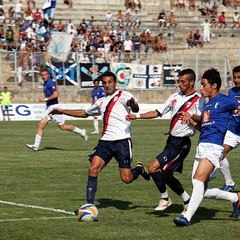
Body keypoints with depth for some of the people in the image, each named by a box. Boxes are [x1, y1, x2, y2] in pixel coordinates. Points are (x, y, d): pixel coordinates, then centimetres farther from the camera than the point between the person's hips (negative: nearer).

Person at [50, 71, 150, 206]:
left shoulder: (123, 95, 2)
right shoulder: (101, 102, 22)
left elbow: (136, 109, -16)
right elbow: (84, 113, 38)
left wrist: (132, 104, -41)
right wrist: (62, 112, 37)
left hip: (122, 140, -6)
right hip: (105, 141, 6)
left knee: (126, 179, -10)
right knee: (93, 169, -13)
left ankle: (139, 169, 25)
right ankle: (90, 204, -7)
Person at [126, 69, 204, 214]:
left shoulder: (198, 101, -10)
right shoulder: (175, 97, 11)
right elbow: (158, 112, 14)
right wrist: (137, 116, 6)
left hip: (181, 143, -8)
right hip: (172, 140, 8)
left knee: (153, 167, -15)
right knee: (166, 176, 13)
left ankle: (165, 199, 1)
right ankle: (187, 201, 26)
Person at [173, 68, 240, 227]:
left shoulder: (225, 100, 0)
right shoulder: (208, 104, 23)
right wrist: (190, 116, 21)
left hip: (213, 146, -9)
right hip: (202, 147, 9)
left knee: (199, 179, -25)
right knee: (202, 191, 6)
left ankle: (187, 216, -32)